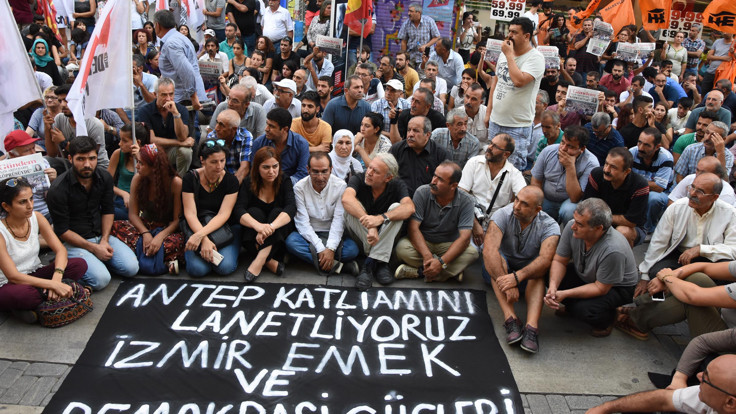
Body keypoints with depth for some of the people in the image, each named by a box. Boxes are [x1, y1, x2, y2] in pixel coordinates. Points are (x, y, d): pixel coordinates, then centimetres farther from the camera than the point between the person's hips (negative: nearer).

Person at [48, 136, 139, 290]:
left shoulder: (104, 177, -3)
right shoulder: (58, 189, -19)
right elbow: (62, 231, -14)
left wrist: (104, 240, -5)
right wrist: (94, 248, -17)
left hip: (100, 236, 5)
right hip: (73, 242, -5)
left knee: (131, 268, -14)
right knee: (101, 279, -25)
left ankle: (97, 259, 10)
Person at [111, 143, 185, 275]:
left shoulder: (175, 182, -15)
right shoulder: (138, 179, -4)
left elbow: (177, 219, -15)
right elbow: (133, 214, -4)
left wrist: (161, 236, -31)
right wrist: (145, 233, -22)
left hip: (168, 228, -5)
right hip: (144, 225, 5)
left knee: (178, 241, -39)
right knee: (115, 226, -27)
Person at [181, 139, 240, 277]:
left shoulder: (230, 180, -8)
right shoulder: (190, 178, -7)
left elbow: (223, 214, -15)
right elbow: (190, 213, -12)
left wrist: (200, 235, -29)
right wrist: (205, 239, -27)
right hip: (196, 227, 0)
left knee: (225, 267, -25)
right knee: (197, 269, -23)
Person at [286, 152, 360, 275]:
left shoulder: (341, 186, -8)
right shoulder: (299, 187, -9)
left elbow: (339, 220, -13)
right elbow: (303, 222, -14)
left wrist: (331, 248, -27)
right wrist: (320, 248, -26)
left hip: (332, 234, -1)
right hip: (309, 234, 1)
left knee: (352, 249, -30)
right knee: (291, 241, -33)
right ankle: (338, 266, -30)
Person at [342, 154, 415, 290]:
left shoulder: (397, 186, -10)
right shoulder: (358, 179, -14)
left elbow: (409, 208, -31)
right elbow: (346, 198, -36)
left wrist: (381, 218, -49)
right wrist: (370, 225, -48)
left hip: (386, 238, 1)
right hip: (359, 238, 0)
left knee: (396, 208, -24)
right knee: (352, 207, -26)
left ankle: (370, 264, -28)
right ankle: (379, 263, -28)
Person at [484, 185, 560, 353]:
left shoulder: (549, 226, -16)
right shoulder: (502, 215, -19)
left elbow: (545, 259, -34)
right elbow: (489, 250, -34)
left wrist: (517, 277, -51)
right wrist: (507, 284, -45)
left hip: (528, 276, 0)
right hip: (497, 270, 0)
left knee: (538, 268, -31)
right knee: (497, 258, -32)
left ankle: (532, 326, -46)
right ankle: (511, 319, -42)